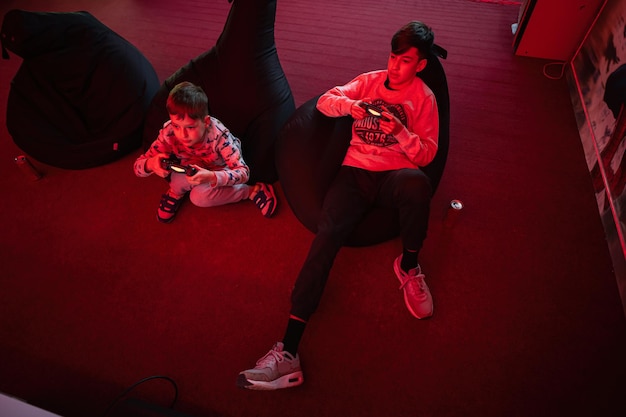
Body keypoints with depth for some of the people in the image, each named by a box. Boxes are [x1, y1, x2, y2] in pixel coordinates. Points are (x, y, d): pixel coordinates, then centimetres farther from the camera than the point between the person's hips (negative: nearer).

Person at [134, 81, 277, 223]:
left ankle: (252, 191, -13)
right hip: (195, 168, 3)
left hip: (219, 170, -2)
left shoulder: (218, 136, -36)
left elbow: (243, 173, -37)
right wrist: (151, 164, -45)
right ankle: (176, 192, 3)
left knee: (199, 196, -32)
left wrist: (212, 177, -55)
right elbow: (138, 166, -20)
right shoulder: (169, 132, -28)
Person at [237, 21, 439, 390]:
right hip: (355, 170, 1)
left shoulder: (424, 97, 12)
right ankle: (289, 350, -28)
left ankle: (409, 266, -10)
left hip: (394, 175, -1)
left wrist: (400, 131, -13)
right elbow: (324, 101, 12)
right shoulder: (370, 81, 20)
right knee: (327, 235, -26)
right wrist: (350, 104, -9)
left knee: (418, 183, -40)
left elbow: (427, 154, 6)